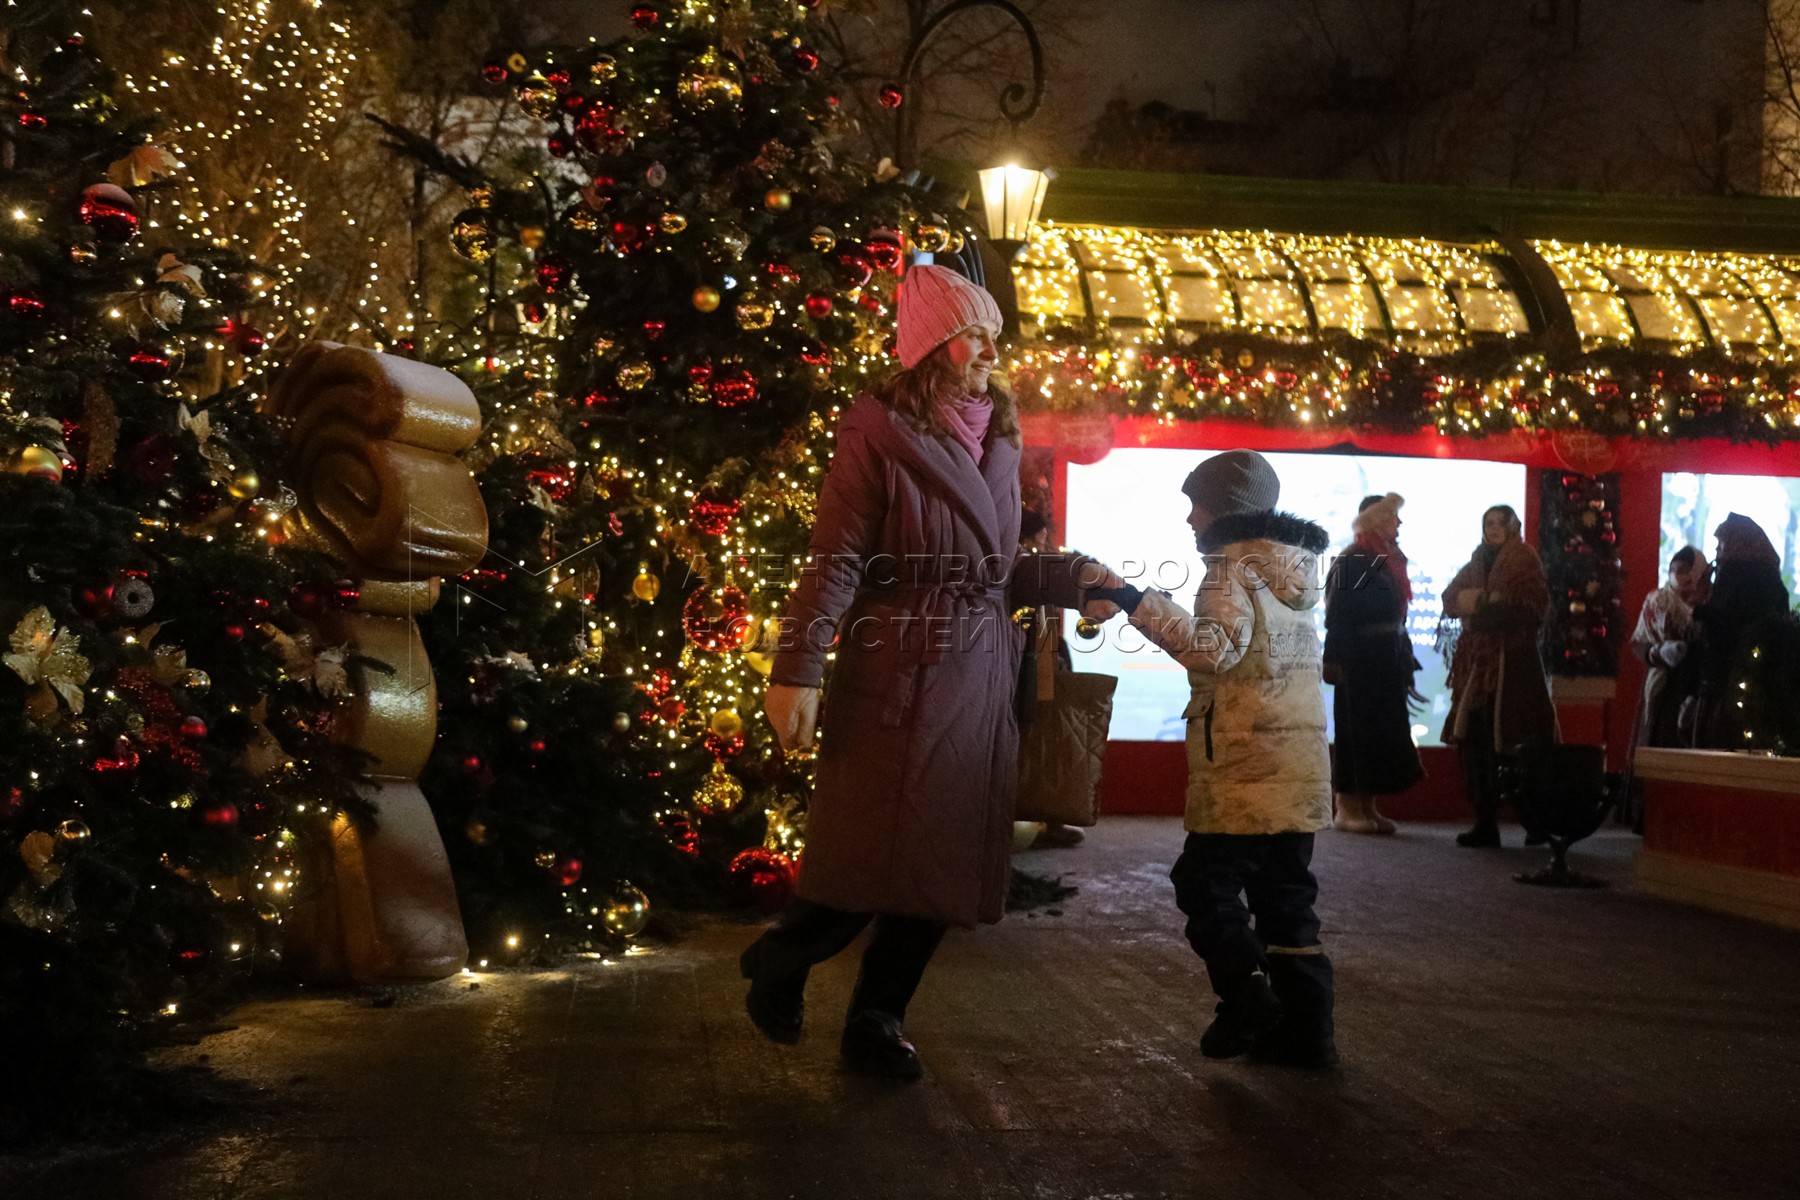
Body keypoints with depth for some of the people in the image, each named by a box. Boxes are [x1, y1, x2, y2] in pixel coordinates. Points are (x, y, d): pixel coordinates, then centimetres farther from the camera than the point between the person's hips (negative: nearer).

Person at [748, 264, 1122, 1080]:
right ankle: (780, 962, 26)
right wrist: (797, 672, -18)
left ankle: (877, 1024, 24)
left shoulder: (996, 440, 13)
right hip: (899, 675, -7)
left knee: (943, 864, 10)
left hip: (979, 677, 7)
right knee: (874, 858, -2)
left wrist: (1072, 577, 7)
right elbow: (836, 562, -13)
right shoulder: (879, 433, -7)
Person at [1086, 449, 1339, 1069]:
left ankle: (1251, 1007, -3)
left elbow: (1219, 648, -26)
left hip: (1245, 770, -9)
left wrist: (1137, 601, -27)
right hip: (1302, 771, 9)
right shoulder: (1290, 572, 18)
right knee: (1285, 895, 12)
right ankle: (1306, 1030, 13)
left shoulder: (1234, 568, -8)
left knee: (1206, 884, 0)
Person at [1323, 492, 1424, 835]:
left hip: (1388, 658, 8)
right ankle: (1347, 808, 2)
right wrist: (1333, 660, -20)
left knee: (1384, 730, 7)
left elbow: (1397, 612, 15)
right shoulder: (1351, 561, -9)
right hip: (1359, 657, -8)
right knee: (1357, 730, -4)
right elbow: (1337, 614, -14)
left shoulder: (1390, 559, 14)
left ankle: (1367, 806, 13)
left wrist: (1405, 658, 12)